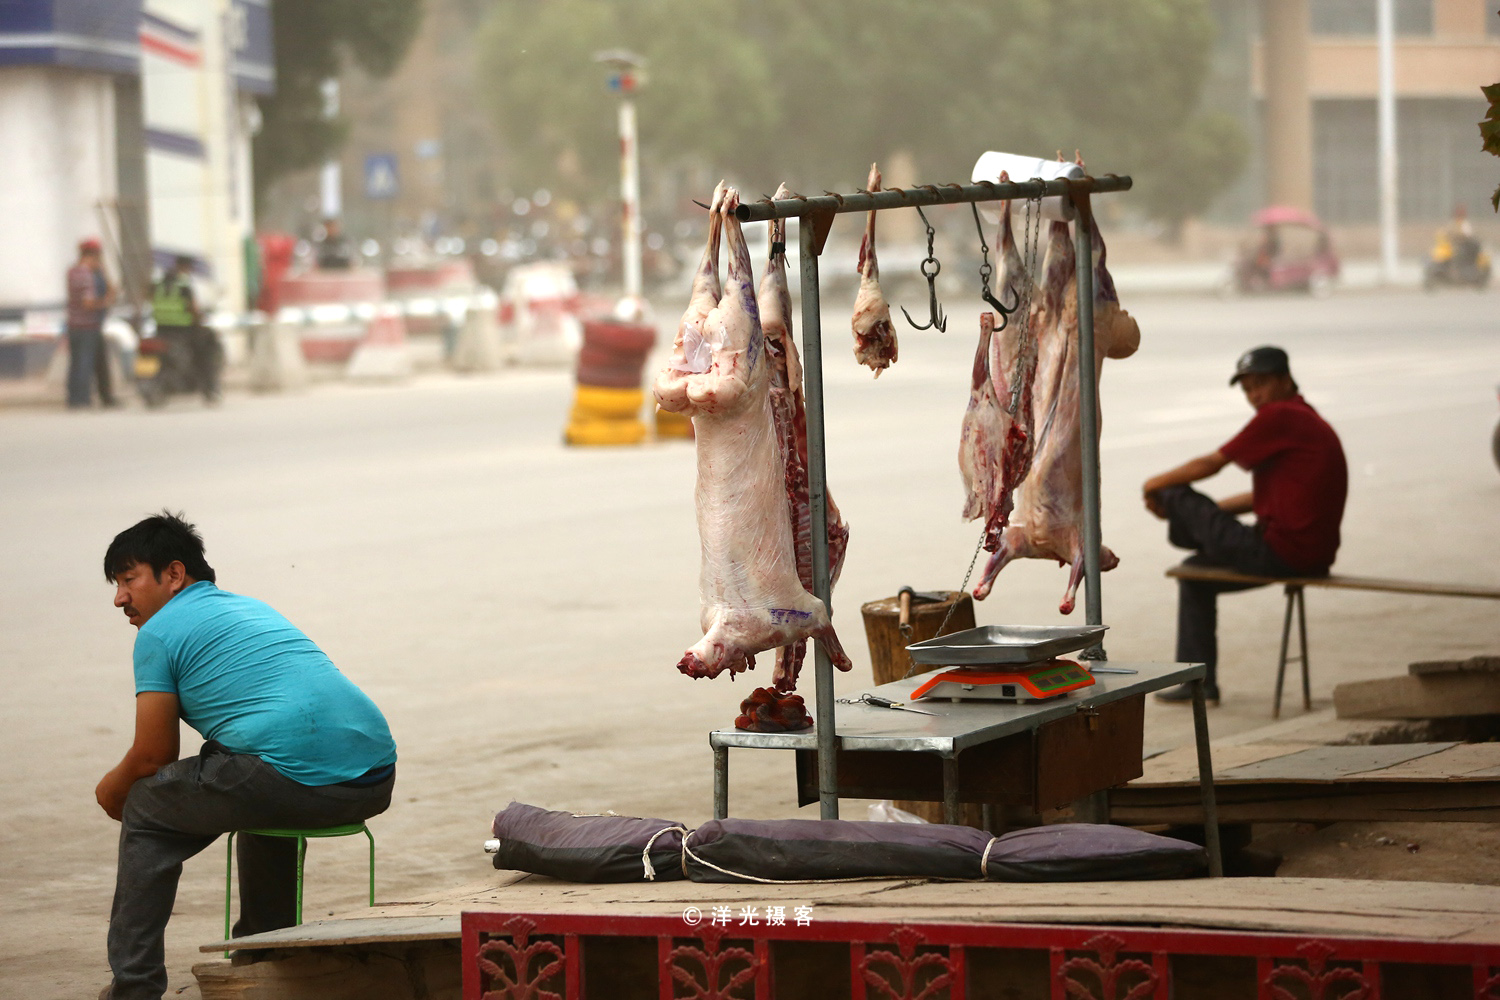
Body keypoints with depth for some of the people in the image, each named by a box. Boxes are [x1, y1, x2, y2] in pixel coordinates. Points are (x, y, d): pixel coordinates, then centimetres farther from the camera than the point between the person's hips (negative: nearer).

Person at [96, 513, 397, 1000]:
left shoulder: (159, 632, 5)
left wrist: (111, 791, 28)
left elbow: (153, 756, 5)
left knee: (147, 809, 13)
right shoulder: (253, 608, 30)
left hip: (294, 778, -8)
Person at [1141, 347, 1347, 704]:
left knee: (1177, 495, -2)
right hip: (1310, 554, 11)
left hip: (1282, 551, -11)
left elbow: (1209, 465, -9)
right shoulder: (1307, 420, 18)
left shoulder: (1279, 416, -13)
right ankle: (1199, 681, 24)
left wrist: (1157, 485, 9)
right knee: (1195, 572, 25)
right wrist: (1193, 513, 21)